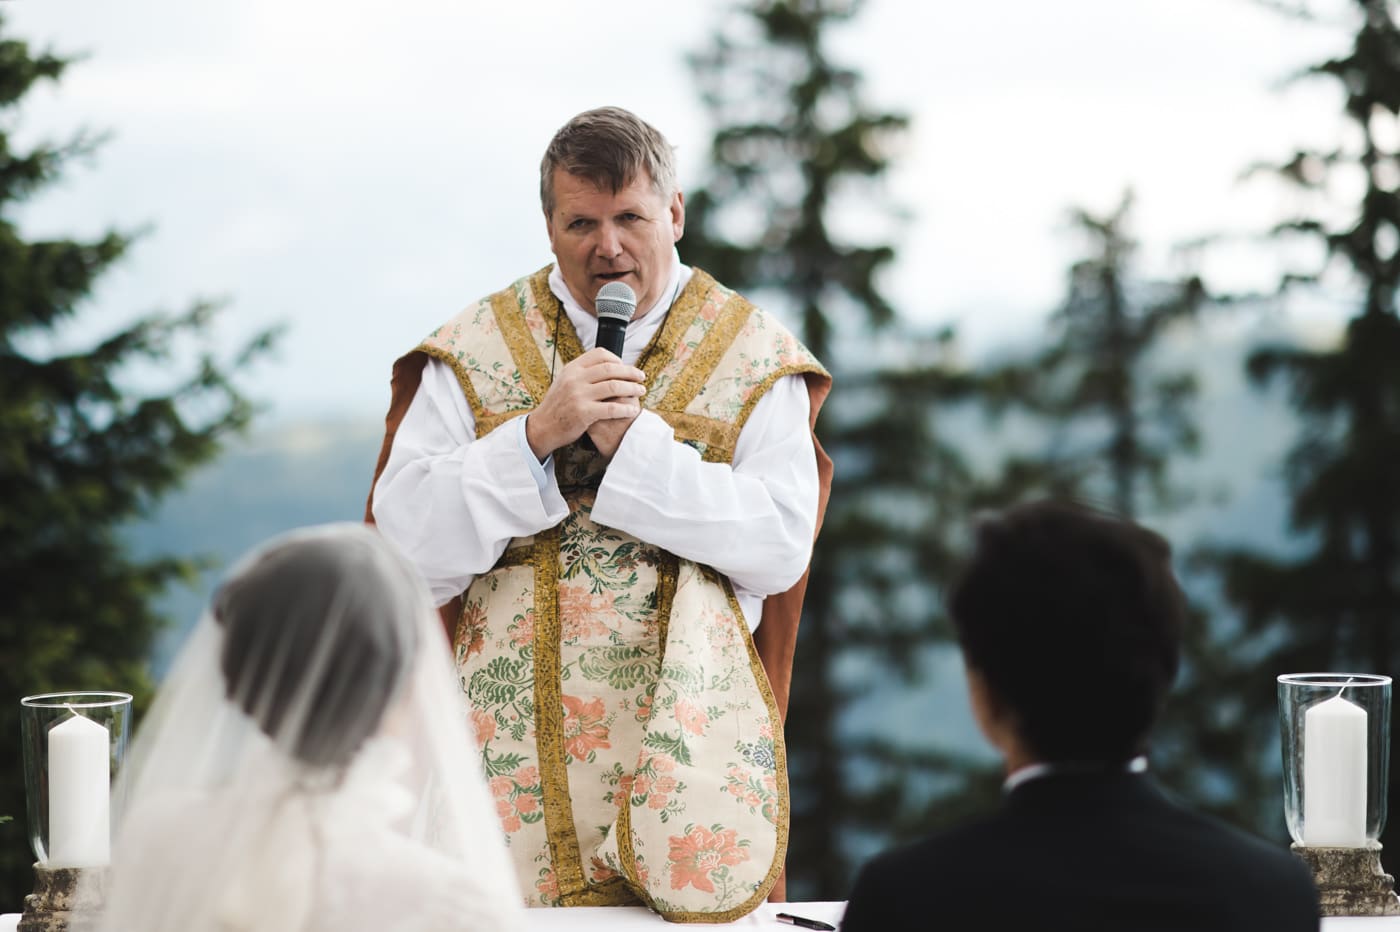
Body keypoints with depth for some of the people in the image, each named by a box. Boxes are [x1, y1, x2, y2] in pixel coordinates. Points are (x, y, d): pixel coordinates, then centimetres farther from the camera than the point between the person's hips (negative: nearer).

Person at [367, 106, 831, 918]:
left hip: (687, 726, 0)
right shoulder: (472, 356, 7)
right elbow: (410, 553, -3)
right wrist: (535, 436, -13)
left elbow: (781, 546, -6)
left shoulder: (752, 356, 6)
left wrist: (636, 443, -13)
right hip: (516, 742, 0)